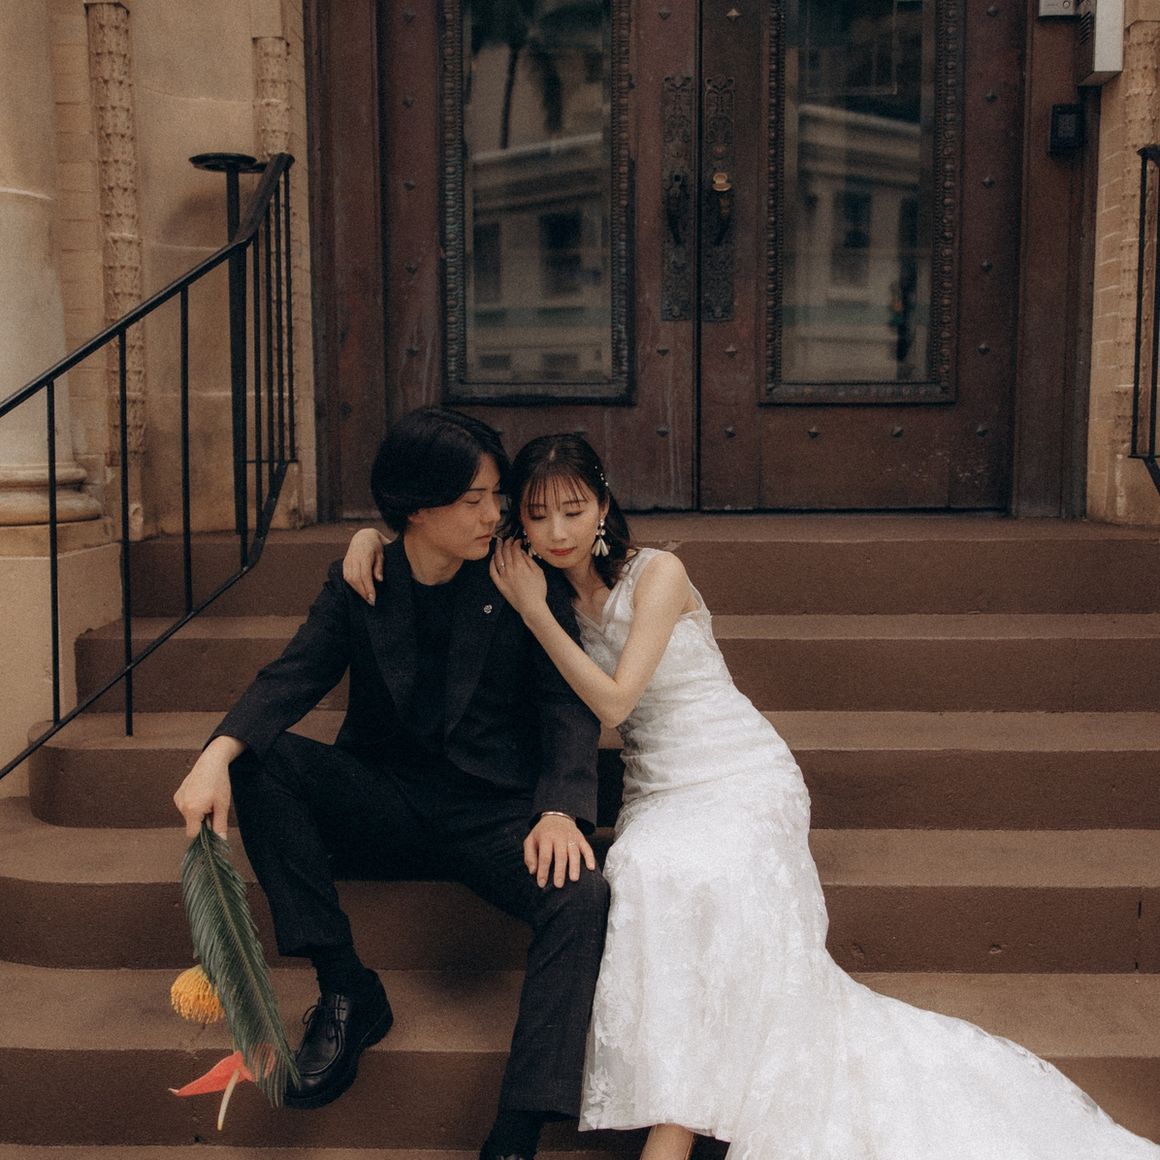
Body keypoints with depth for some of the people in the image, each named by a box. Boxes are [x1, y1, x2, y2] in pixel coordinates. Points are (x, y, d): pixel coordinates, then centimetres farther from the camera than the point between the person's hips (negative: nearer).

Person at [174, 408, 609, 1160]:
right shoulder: (359, 585, 3)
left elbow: (568, 704, -6)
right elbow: (295, 677, -9)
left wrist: (560, 810, -26)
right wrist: (217, 755, -30)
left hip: (495, 815, -2)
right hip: (385, 806, 2)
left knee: (582, 896, -30)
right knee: (256, 759, -19)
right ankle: (346, 991, -15)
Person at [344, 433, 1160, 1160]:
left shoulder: (657, 573, -8)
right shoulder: (548, 591, 9)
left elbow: (612, 700, -15)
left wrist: (535, 613, -12)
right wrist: (372, 538, -5)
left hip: (740, 778, -4)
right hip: (657, 792, 5)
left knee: (671, 872, -33)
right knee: (643, 870, -29)